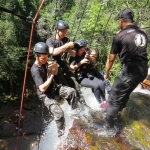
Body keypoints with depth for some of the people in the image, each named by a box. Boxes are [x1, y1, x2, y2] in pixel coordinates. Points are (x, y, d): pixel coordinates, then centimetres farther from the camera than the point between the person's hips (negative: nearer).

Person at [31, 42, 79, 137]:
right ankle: (62, 133, 5)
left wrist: (55, 66, -11)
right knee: (59, 114, -19)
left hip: (54, 88, 7)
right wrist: (52, 74, -23)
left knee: (72, 92, -14)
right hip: (46, 95, -7)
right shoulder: (35, 70, -23)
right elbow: (42, 88, -29)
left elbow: (55, 73, 13)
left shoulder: (45, 63, -2)